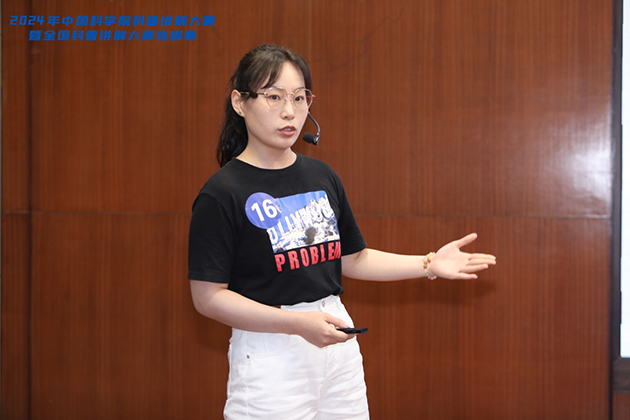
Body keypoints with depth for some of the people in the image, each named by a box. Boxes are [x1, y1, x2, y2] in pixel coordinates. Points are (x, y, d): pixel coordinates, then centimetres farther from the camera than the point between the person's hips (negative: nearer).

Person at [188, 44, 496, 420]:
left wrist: (429, 264, 5)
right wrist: (297, 323, -21)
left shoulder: (322, 177, 8)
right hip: (270, 353, -5)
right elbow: (208, 296, -13)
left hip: (339, 347, 6)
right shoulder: (222, 194, -11)